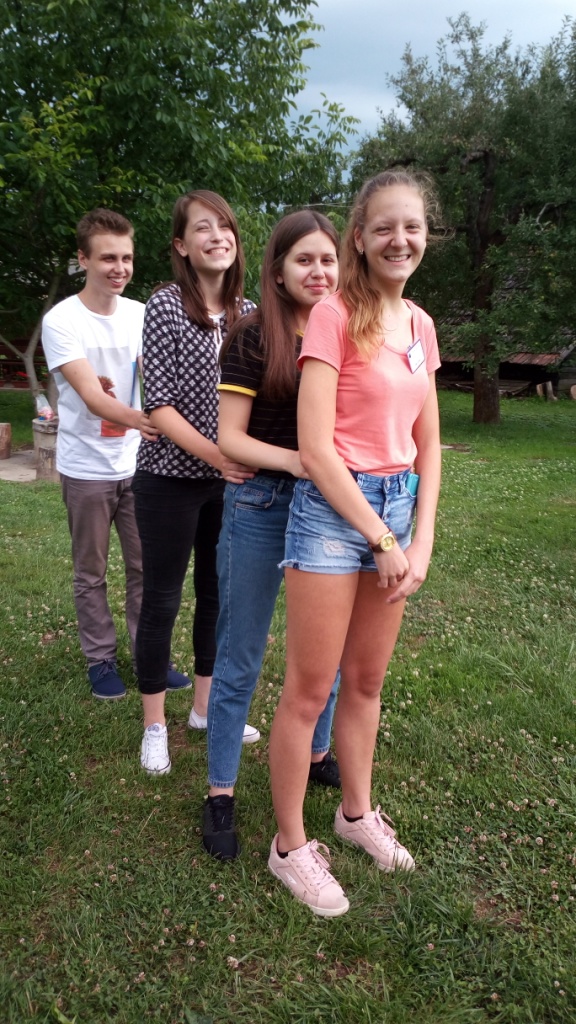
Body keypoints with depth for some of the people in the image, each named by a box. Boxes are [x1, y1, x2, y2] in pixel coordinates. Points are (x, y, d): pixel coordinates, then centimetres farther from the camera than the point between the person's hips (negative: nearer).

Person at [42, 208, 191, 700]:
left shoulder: (141, 314, 2)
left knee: (146, 567, 10)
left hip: (137, 464, 3)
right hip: (86, 469, -3)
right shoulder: (62, 320, -11)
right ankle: (101, 659, 25)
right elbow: (91, 398, -23)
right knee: (91, 574, 9)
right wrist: (138, 419, -42)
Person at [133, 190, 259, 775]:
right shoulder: (166, 306, -9)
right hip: (171, 478, -5)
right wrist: (214, 453, -21)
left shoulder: (246, 313, 6)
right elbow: (158, 404, -13)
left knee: (218, 593, 13)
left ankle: (205, 707, 32)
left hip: (229, 480, 5)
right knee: (161, 600, 5)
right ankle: (154, 726, 22)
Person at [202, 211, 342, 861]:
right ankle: (220, 793, 21)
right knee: (239, 659, 6)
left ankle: (317, 755, 41)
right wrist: (296, 459, -23)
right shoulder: (253, 338, -7)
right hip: (261, 507, -4)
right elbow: (230, 437, -9)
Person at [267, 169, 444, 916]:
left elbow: (427, 444, 11)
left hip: (398, 507, 7)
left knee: (367, 680, 19)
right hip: (333, 509, -6)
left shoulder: (420, 324, 10)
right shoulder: (335, 315, -10)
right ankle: (290, 847, 22)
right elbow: (315, 449, -16)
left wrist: (421, 542, 0)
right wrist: (383, 539, -13)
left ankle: (357, 812, 39)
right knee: (310, 689, 4)